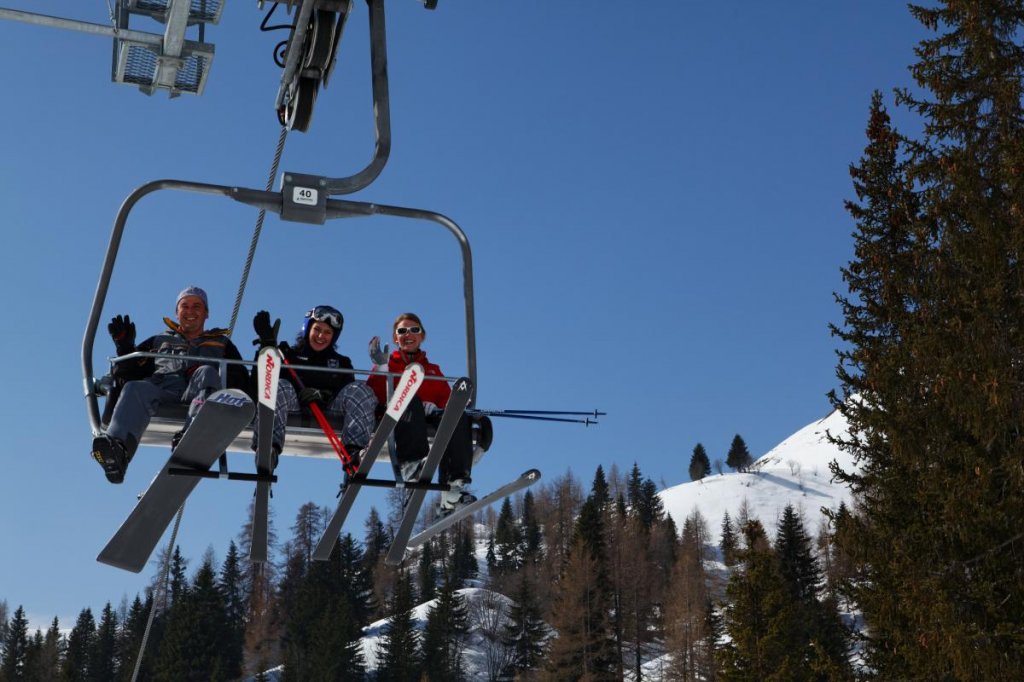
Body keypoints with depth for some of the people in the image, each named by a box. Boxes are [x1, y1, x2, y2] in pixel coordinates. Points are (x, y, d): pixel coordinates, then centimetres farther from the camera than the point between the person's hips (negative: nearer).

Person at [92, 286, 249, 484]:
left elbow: (241, 383, 18)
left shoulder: (221, 343, 34)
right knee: (136, 388, -33)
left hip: (198, 392, -1)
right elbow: (127, 376, 26)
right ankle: (116, 445, -63)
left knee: (206, 372, -35)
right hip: (161, 388, 1)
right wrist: (125, 346, 12)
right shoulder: (159, 341, 37)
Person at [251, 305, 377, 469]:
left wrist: (323, 395, -13)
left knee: (360, 389, -23)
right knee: (279, 387, -33)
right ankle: (269, 446, -51)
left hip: (328, 409, 1)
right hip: (294, 406, -1)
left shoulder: (341, 362, 27)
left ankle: (353, 451, -38)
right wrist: (268, 345, -2)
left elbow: (348, 392, 8)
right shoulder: (289, 354, 25)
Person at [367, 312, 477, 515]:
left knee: (458, 415, -32)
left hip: (430, 417, 2)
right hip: (396, 417, -2)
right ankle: (412, 466, -56)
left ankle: (452, 491, -45)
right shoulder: (388, 365, 26)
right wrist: (381, 368, -4)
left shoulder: (433, 369, 33)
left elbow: (447, 399, 16)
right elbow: (376, 397, 7)